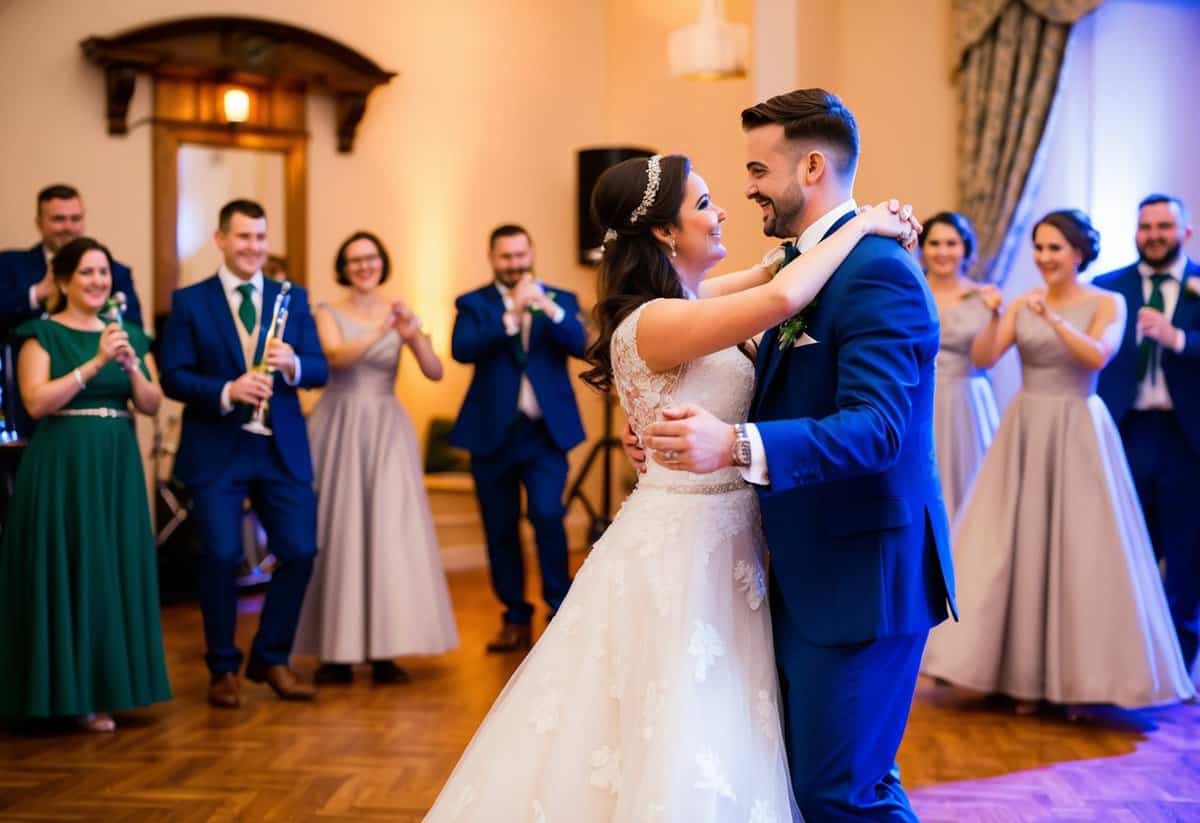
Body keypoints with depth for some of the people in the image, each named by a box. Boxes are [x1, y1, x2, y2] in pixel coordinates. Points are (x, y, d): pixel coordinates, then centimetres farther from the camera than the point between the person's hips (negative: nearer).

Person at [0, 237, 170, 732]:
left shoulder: (129, 334, 12)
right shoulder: (42, 333, -2)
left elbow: (152, 405, 6)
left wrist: (132, 365, -12)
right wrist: (95, 364, -20)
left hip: (117, 464, 5)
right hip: (61, 465, -5)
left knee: (117, 571, 6)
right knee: (70, 572, -2)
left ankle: (109, 685, 17)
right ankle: (74, 692, 6)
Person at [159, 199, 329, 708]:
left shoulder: (293, 298, 8)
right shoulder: (189, 302, 1)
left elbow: (320, 370, 3)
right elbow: (173, 376, -4)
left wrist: (292, 364, -18)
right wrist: (226, 392, -20)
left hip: (282, 450, 3)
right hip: (216, 451, -3)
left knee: (300, 551, 0)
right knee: (222, 556, -5)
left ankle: (271, 658, 20)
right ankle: (223, 668, 15)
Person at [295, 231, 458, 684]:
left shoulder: (400, 314, 8)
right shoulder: (328, 313, 4)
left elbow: (435, 372, -4)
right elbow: (336, 355, -17)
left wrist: (413, 335, -22)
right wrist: (380, 333, -32)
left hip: (387, 430, 1)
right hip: (339, 428, -1)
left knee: (390, 531, -4)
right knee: (336, 531, -1)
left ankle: (386, 650, 2)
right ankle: (337, 651, 6)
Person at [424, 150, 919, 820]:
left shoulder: (681, 302, 6)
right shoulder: (654, 322, -21)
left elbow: (766, 276, 20)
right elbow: (782, 298, -33)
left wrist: (833, 237, 3)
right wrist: (861, 225, -18)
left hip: (714, 540, 9)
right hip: (683, 546, -9)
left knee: (718, 738, 18)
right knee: (679, 745, 2)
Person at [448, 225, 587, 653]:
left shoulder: (561, 300, 9)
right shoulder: (473, 303, 5)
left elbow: (580, 346, -8)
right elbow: (462, 350, -13)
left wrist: (548, 307, -22)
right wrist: (511, 316, -21)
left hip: (547, 430, -1)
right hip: (492, 433, 1)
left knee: (547, 514, -16)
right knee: (500, 529, 6)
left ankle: (560, 606, 0)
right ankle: (515, 618, 18)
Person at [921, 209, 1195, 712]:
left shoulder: (1108, 304, 0)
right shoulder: (1023, 304, 7)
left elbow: (1098, 355, -17)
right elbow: (984, 358, -4)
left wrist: (1054, 317, -26)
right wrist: (994, 316, -19)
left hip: (1078, 435, -3)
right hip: (1025, 433, 3)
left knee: (1080, 550, -3)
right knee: (1018, 548, 2)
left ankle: (1079, 679, 8)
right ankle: (1025, 674, 11)